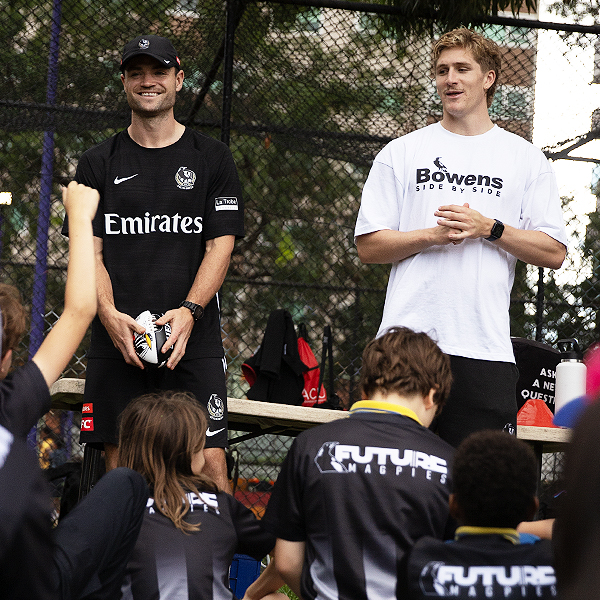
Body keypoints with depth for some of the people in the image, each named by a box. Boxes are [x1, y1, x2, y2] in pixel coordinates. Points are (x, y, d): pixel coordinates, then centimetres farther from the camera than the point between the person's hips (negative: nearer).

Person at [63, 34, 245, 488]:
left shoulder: (211, 158, 10)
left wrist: (189, 311, -13)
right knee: (119, 463, 0)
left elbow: (221, 245, 3)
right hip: (117, 338, 1)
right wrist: (109, 314, -12)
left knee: (209, 460, -9)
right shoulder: (100, 163, 12)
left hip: (194, 339, -1)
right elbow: (90, 251, 6)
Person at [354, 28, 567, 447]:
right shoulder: (401, 153, 11)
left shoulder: (526, 159, 11)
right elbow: (368, 246, 6)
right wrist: (432, 236, -10)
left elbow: (554, 253, 5)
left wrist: (489, 229, -9)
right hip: (407, 345, 0)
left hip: (485, 347, 0)